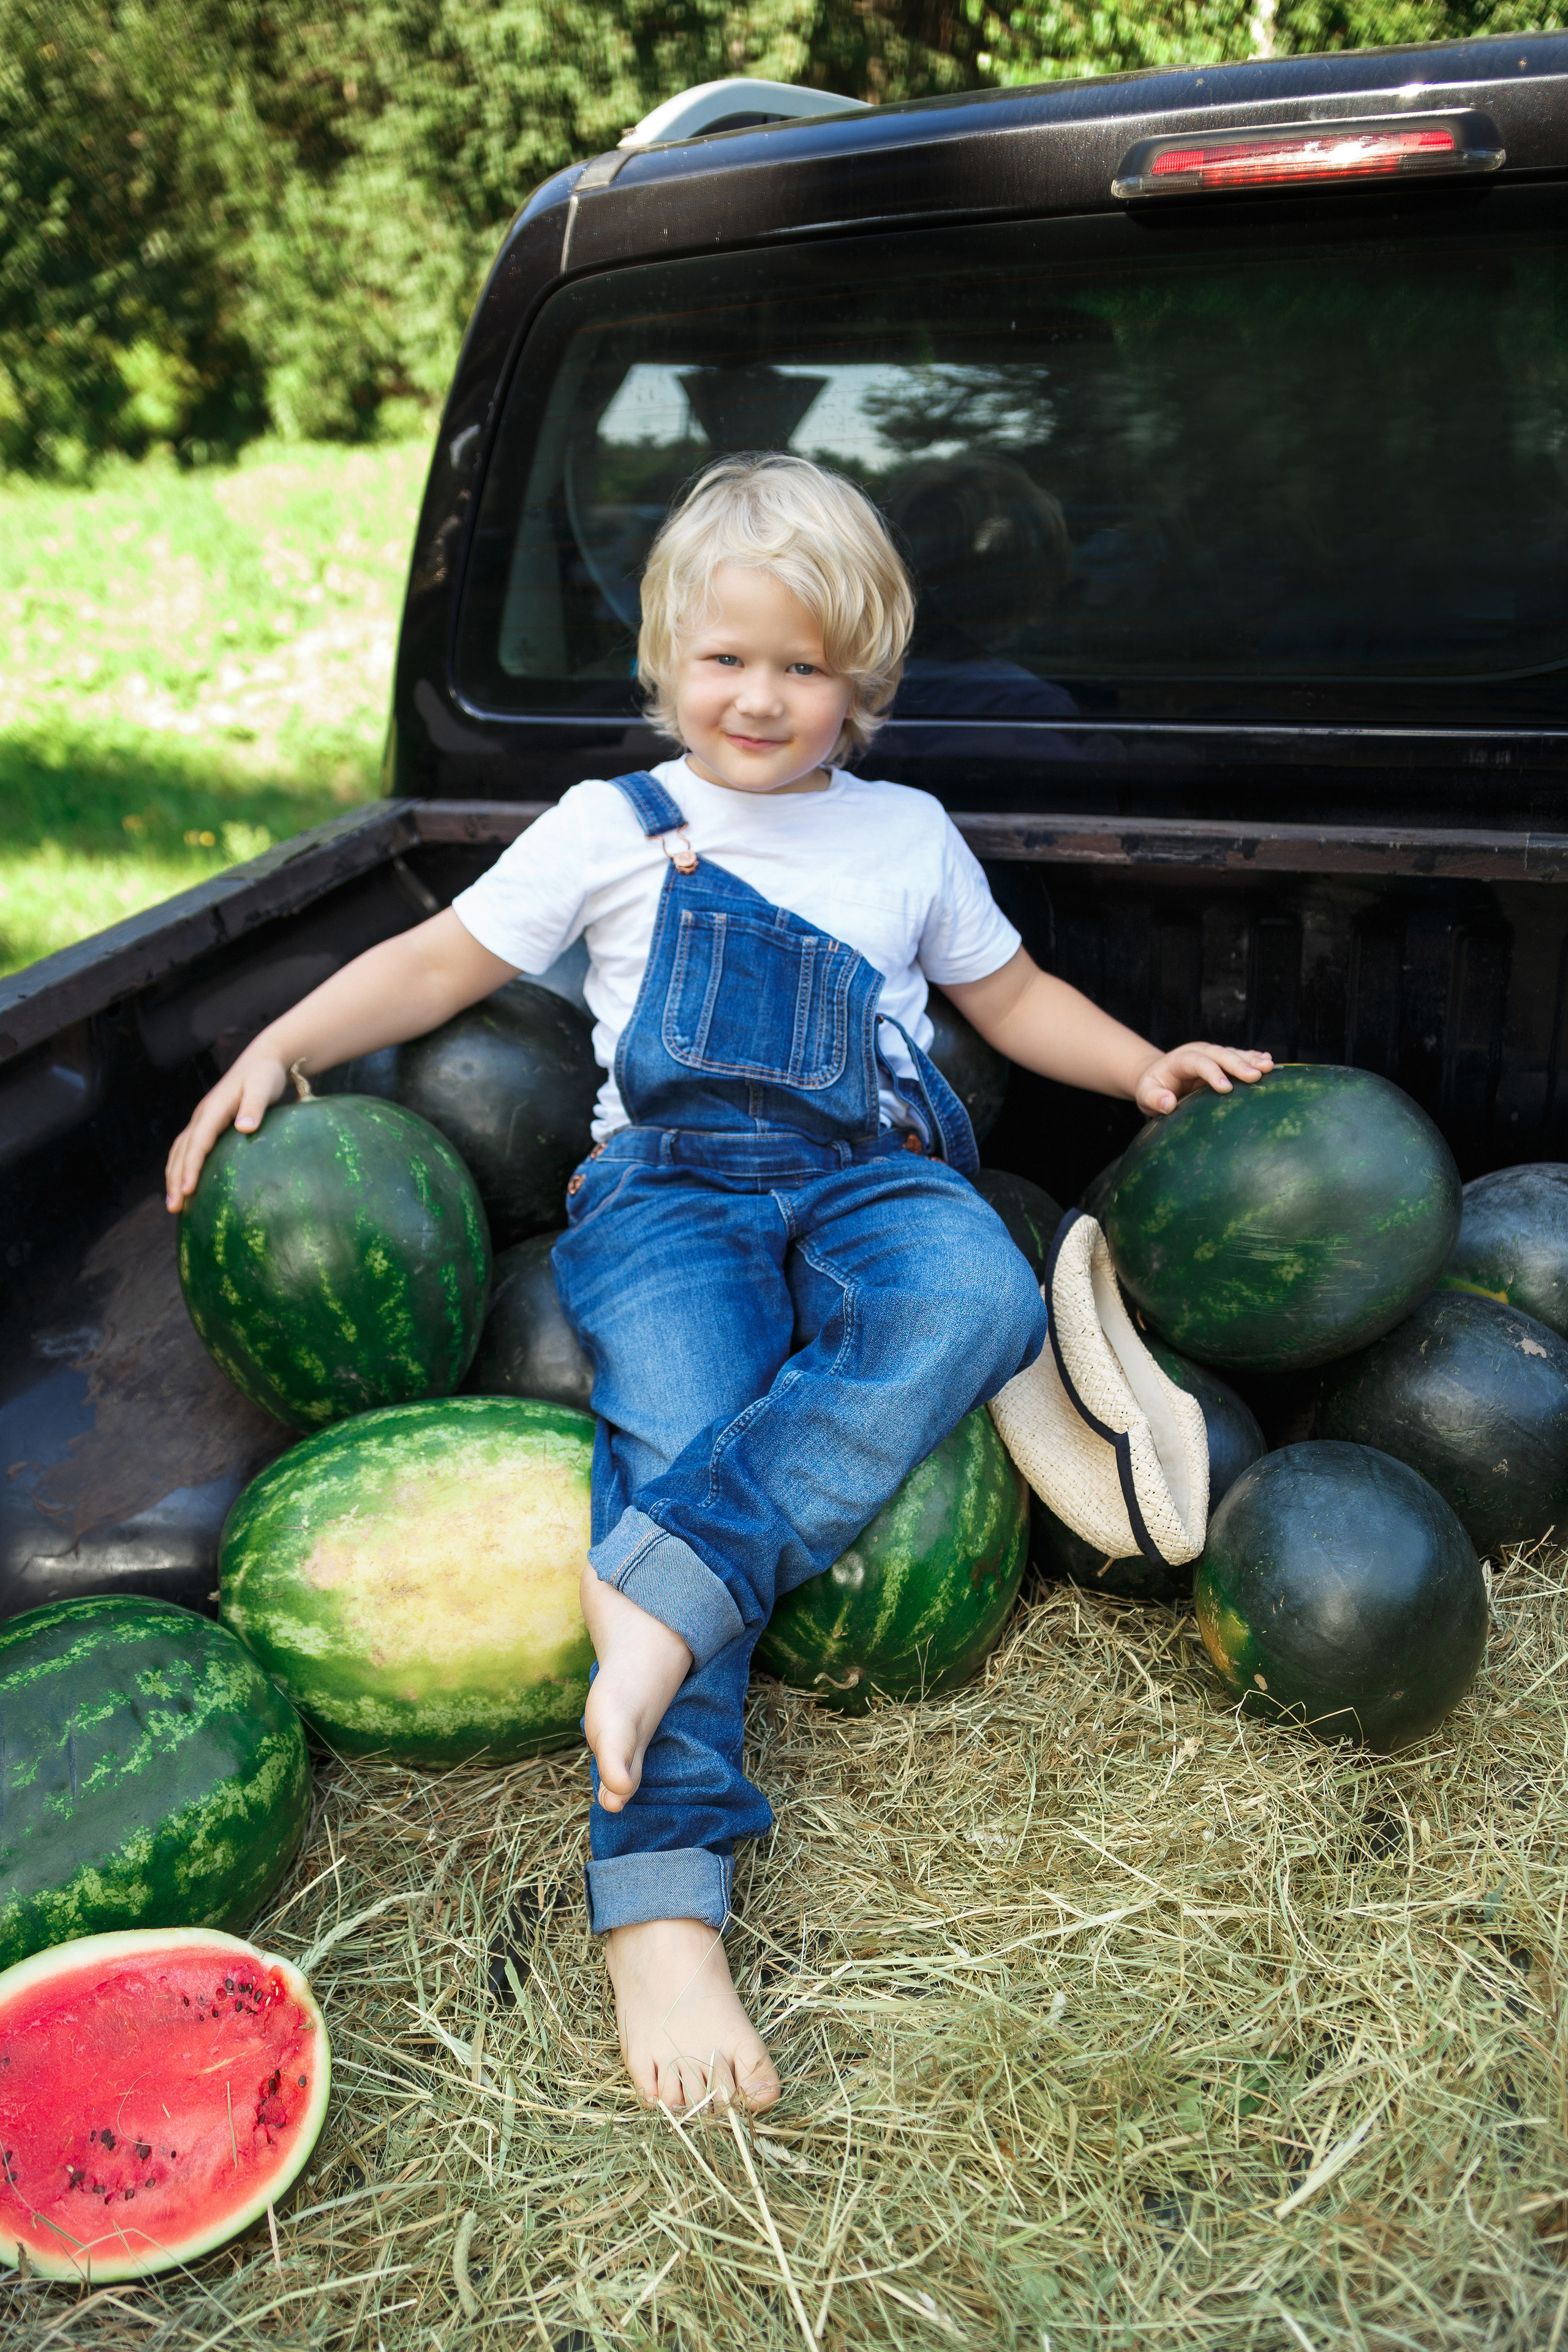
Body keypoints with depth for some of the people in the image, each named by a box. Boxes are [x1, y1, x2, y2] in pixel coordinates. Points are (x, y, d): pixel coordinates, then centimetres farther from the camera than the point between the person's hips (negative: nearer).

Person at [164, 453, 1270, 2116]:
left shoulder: (907, 835, 23)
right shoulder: (616, 827, 16)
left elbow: (1009, 993, 31)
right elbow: (442, 961, 17)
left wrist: (1143, 1065, 16)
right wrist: (281, 1044, 4)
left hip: (871, 1176, 2)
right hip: (673, 1183, -2)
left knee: (977, 1302, -34)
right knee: (677, 1429, -31)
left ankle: (665, 1583, -42)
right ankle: (661, 1908, -37)